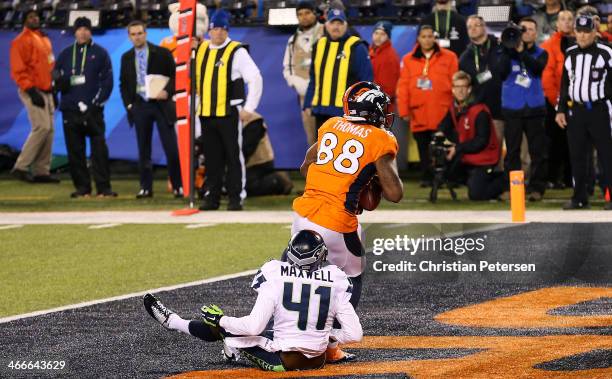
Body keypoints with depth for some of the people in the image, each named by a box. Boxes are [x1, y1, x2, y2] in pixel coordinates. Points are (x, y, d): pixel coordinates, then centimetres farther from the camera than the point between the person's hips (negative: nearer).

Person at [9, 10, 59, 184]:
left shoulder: (44, 39, 19)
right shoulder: (22, 41, -8)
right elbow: (18, 70, -15)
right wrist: (31, 90, -21)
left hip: (46, 91, 9)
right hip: (33, 91, -9)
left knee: (48, 130, 5)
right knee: (42, 127, -17)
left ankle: (42, 171, 8)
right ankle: (21, 167, -12)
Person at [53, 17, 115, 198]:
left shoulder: (100, 53, 7)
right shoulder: (65, 54, 15)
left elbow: (107, 81, 3)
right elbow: (56, 79, 17)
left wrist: (97, 102, -8)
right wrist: (59, 80, -8)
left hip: (93, 109, -3)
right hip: (70, 109, 3)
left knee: (99, 149, -9)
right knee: (75, 151, 1)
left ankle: (103, 187, -8)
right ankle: (82, 187, 7)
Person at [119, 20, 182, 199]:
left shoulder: (162, 53, -1)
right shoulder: (126, 58, 9)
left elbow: (175, 75, 0)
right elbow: (123, 83, 14)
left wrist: (167, 92, -16)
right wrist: (128, 104, 2)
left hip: (161, 104, -3)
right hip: (139, 106, 3)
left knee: (171, 147, -4)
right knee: (143, 150, 5)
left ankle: (178, 186, 3)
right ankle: (146, 187, 9)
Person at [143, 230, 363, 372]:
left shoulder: (276, 276, -13)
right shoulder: (336, 281, -4)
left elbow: (253, 326, -17)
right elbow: (355, 334, -5)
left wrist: (220, 320, 0)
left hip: (283, 360, -4)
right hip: (317, 361, 4)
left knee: (223, 329, 15)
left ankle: (172, 322, 35)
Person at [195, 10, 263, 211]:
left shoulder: (237, 52, -7)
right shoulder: (201, 50, 11)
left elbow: (255, 79, -9)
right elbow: (196, 78, 26)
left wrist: (249, 108, -10)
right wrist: (198, 103, 21)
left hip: (229, 113, -5)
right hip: (206, 113, 5)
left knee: (234, 156, -2)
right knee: (211, 157, 9)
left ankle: (236, 197, 2)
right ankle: (211, 196, 15)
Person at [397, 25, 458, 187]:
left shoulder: (449, 58, 4)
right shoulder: (408, 60, 9)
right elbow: (403, 86, 5)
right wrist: (404, 111, -2)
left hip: (443, 114, -2)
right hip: (419, 115, 2)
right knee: (423, 148, 5)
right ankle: (426, 177, 11)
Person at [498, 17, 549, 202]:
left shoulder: (540, 53, 6)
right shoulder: (509, 51, 5)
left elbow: (537, 68, -15)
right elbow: (502, 72, -9)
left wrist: (522, 51, -24)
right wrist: (508, 51, -18)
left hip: (534, 108, 0)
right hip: (512, 108, 0)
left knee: (538, 150, -1)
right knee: (512, 151, 1)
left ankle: (537, 187, 4)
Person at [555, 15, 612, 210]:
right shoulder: (570, 54, 11)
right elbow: (564, 84, 17)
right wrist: (561, 110, 12)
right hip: (575, 111, 5)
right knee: (577, 156, 7)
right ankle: (579, 197, 15)